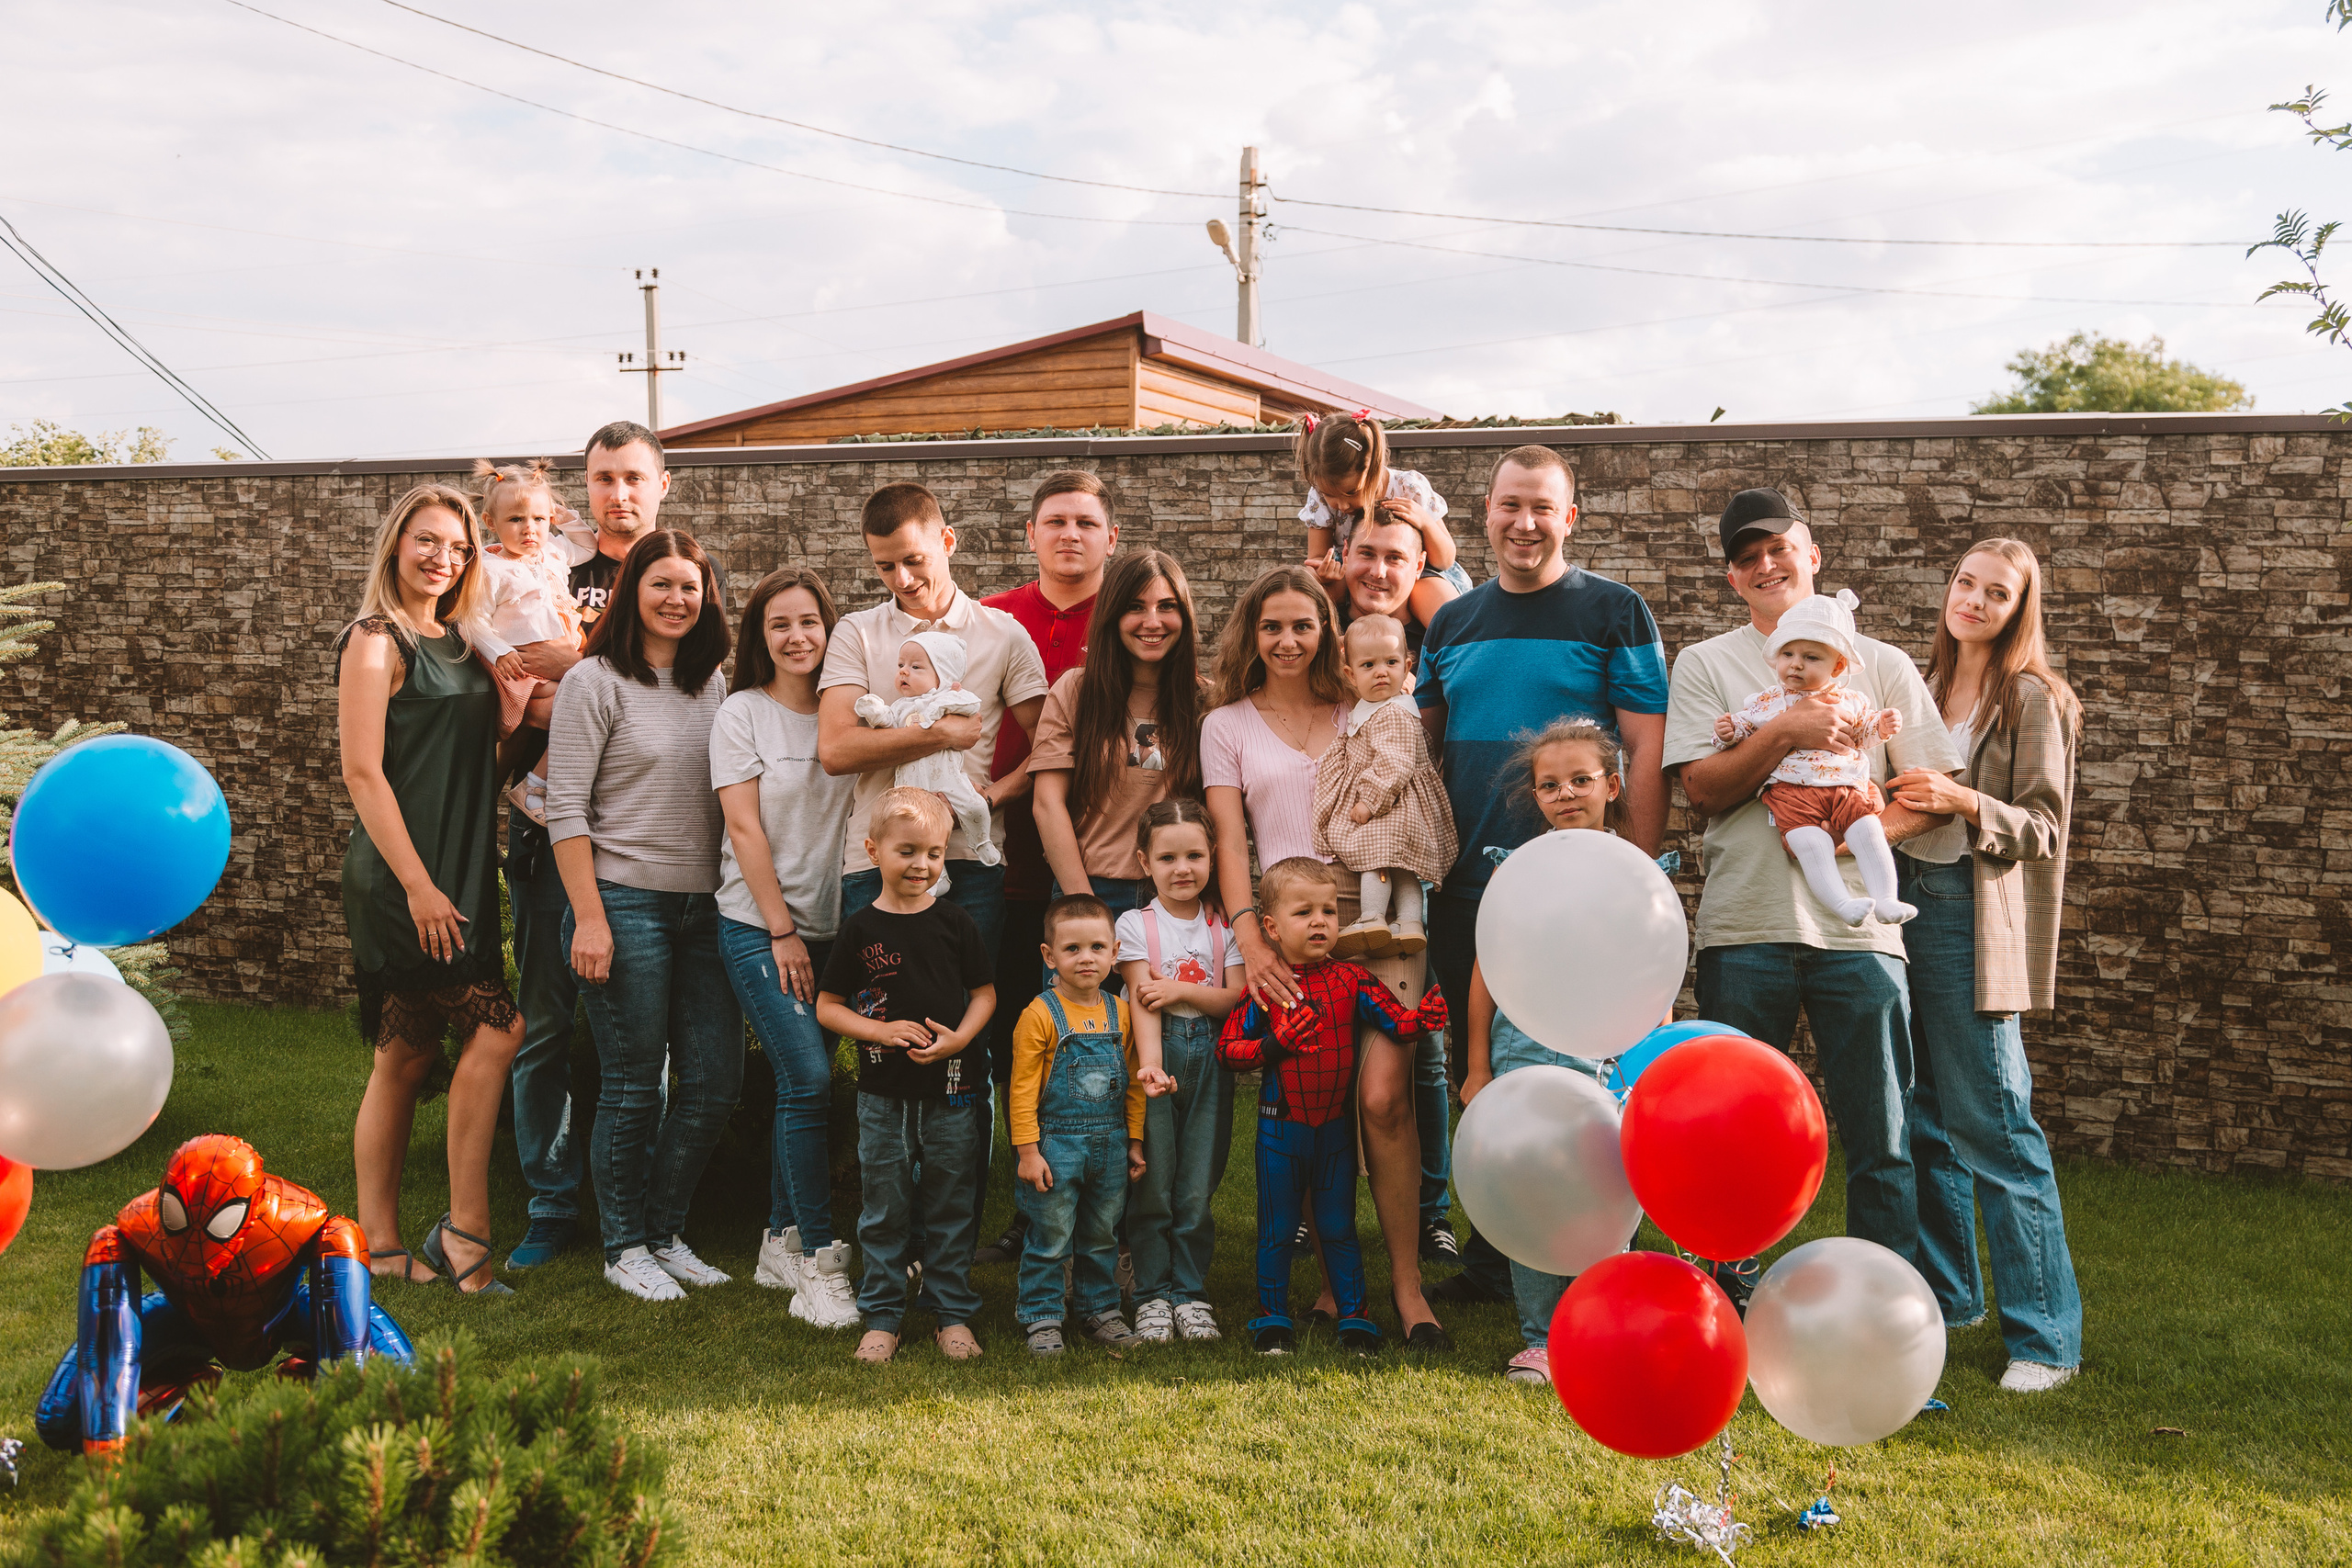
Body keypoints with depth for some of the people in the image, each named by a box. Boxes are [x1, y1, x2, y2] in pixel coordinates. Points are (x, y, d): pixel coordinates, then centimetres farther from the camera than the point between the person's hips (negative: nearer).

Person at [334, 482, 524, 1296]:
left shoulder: (457, 644, 17)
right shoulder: (376, 642, -7)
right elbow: (362, 772, -13)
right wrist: (418, 883, -18)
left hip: (459, 876, 8)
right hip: (403, 877, -8)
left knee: (408, 1059, 9)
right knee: (498, 1028, -14)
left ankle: (380, 1245, 14)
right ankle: (465, 1228, -7)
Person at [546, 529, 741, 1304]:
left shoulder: (713, 684, 12)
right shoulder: (595, 682, -5)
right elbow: (565, 810, -9)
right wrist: (589, 918, -15)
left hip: (704, 907, 6)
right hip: (625, 900, -6)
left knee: (716, 1078, 5)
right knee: (633, 1085, 1)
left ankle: (666, 1231, 22)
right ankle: (624, 1246, 17)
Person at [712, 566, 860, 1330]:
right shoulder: (742, 713, -2)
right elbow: (745, 828, -6)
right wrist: (782, 931, -10)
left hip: (832, 927, 4)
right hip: (758, 927, -4)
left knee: (802, 1082, 7)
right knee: (808, 1078, -14)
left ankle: (782, 1242, 20)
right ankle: (818, 1262, -8)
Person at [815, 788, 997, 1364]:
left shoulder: (956, 922, 0)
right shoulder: (862, 928, -2)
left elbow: (984, 993, 6)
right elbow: (827, 1007, 1)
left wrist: (960, 1037, -12)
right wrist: (882, 1030, -13)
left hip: (952, 1092, 1)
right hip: (884, 1094, 0)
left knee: (951, 1208, 8)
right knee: (884, 1209, 7)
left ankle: (952, 1313, 20)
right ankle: (882, 1317, 18)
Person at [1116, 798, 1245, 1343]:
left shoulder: (1223, 926, 6)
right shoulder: (1136, 924, -1)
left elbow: (1238, 998, 0)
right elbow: (1143, 1001, -11)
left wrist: (1183, 990, -13)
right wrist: (1150, 1062, -25)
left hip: (1209, 1058, 2)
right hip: (1157, 1057, -2)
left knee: (1198, 1188, 4)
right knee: (1152, 1185, 1)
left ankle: (1191, 1292, 16)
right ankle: (1152, 1295, 13)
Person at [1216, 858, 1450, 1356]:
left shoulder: (1350, 979, -1)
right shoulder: (1262, 986, -7)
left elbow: (1393, 1019, -8)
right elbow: (1227, 1048, -6)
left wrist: (1422, 1018, -29)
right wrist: (1275, 1045, -21)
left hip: (1335, 1127, 1)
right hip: (1280, 1128, -1)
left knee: (1338, 1227, 11)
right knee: (1277, 1229, 10)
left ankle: (1354, 1316, 21)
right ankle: (1272, 1318, 23)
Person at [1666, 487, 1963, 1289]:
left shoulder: (1880, 665, 12)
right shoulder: (1705, 664, 10)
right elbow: (1704, 790, -1)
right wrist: (1786, 730, -14)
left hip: (1857, 927, 0)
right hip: (1743, 926, 0)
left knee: (1879, 1140, 1)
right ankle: (1731, 1291, 21)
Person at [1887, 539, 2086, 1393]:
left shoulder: (2033, 699, -3)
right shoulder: (1925, 689, 16)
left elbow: (2043, 829, -7)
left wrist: (1964, 802, -22)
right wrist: (1890, 788, 1)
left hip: (1976, 920, -6)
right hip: (1906, 900, 6)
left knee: (1992, 1123, -7)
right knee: (1926, 1115, 12)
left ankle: (2045, 1334, 0)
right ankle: (1944, 1290, 26)